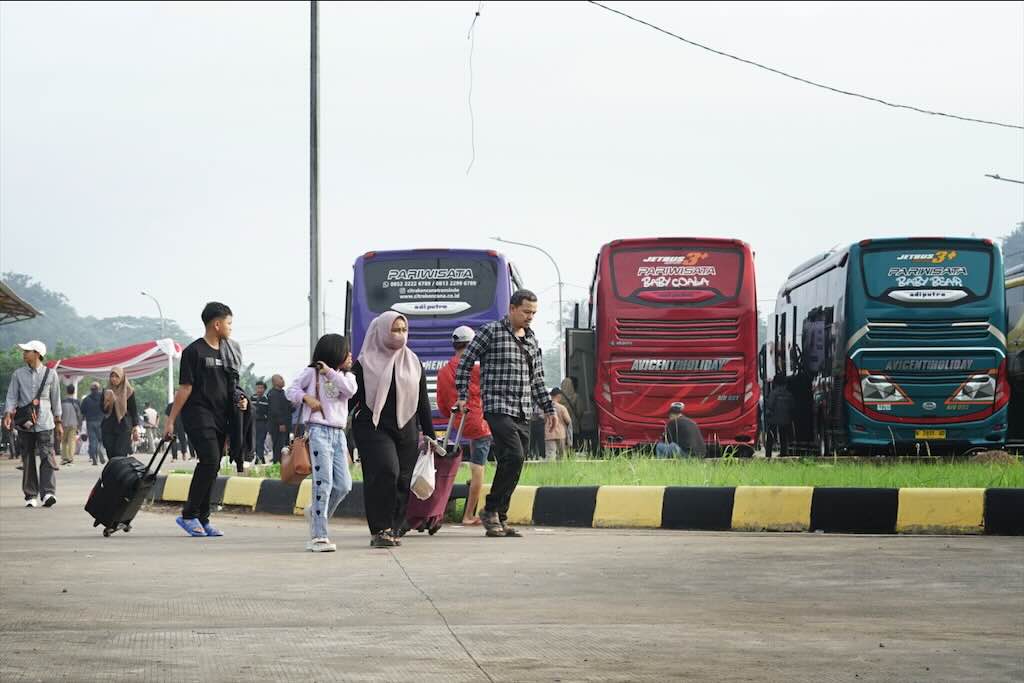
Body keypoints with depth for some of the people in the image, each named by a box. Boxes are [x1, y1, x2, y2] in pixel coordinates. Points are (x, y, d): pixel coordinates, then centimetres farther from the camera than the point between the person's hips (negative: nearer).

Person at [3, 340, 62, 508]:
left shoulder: (50, 374, 6)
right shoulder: (18, 374, 8)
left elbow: (55, 399, 12)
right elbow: (12, 397, 5)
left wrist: (58, 423, 12)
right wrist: (8, 414, -13)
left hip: (44, 423, -2)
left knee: (47, 456, -14)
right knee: (27, 460, 4)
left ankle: (48, 492, -20)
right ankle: (31, 495, 9)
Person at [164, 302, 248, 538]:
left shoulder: (226, 352, 18)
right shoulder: (194, 351, -5)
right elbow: (185, 388, -8)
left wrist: (240, 401, 5)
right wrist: (171, 420, -9)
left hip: (220, 418, 8)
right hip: (198, 414, -8)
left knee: (212, 467, 6)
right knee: (210, 461, -18)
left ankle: (202, 519, 11)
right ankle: (189, 515, -11)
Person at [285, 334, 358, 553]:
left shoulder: (346, 376, 15)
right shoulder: (312, 372, 4)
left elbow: (351, 389, -6)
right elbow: (291, 390, 7)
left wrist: (330, 372, -7)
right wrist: (306, 398, -11)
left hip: (338, 433, 6)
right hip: (318, 430, -6)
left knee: (343, 485, 2)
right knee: (323, 482, -13)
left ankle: (315, 512, 29)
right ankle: (318, 537, -14)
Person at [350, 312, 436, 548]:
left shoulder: (413, 363, 14)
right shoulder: (366, 363, 2)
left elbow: (422, 401, 18)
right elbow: (351, 396, 2)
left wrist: (429, 433, 16)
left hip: (405, 430, 5)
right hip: (374, 429, -5)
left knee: (402, 481, 0)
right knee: (385, 471, -20)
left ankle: (392, 530, 9)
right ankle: (379, 529, -17)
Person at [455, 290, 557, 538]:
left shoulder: (532, 340, 18)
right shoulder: (491, 331, -2)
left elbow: (537, 379, 25)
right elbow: (465, 362, 1)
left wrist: (548, 408, 20)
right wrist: (463, 395, -5)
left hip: (523, 413, 7)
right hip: (498, 408, -7)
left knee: (512, 464, 3)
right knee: (514, 457, -20)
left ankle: (499, 518, 9)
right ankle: (491, 510, -9)